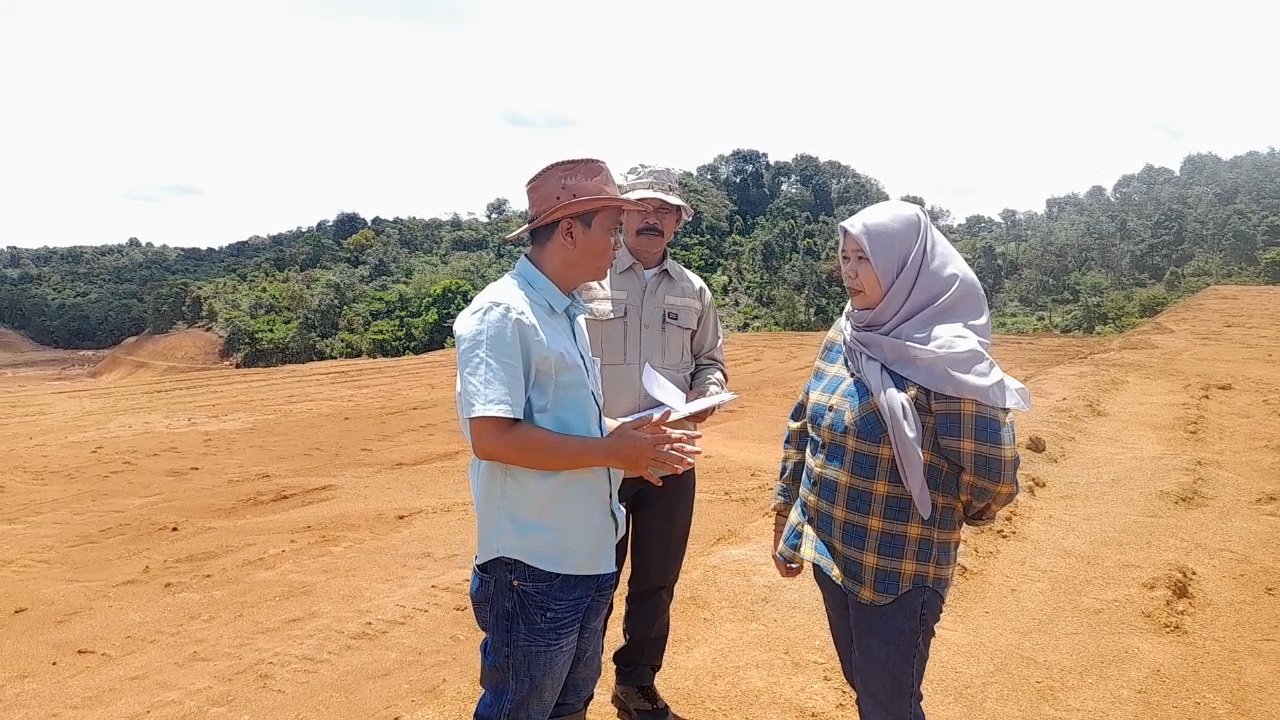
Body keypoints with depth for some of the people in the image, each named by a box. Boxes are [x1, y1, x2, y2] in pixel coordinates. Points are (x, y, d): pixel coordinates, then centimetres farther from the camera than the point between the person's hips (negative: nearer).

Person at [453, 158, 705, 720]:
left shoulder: (570, 313, 12)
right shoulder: (502, 315, -18)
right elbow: (492, 437, -27)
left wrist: (629, 441, 4)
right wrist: (610, 451, -21)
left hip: (589, 556, 9)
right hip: (533, 568, -9)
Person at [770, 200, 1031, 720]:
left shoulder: (946, 357, -20)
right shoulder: (842, 336, 1)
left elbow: (993, 474, -18)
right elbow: (802, 428, 11)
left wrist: (937, 516, 0)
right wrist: (785, 513, 14)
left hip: (898, 569, -6)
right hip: (831, 551, 6)